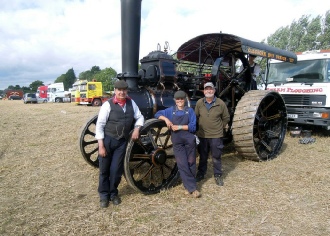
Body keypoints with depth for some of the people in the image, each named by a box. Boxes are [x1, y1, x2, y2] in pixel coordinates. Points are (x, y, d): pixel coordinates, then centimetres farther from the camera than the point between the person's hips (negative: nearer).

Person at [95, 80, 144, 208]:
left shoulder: (131, 103, 1)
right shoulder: (108, 105, -13)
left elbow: (140, 117, 14)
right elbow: (99, 125, -11)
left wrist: (137, 129, -5)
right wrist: (101, 146, -13)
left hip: (122, 141, 3)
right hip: (107, 140, -3)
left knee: (117, 169, 8)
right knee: (104, 169, 9)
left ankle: (113, 193, 31)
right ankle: (104, 195, 28)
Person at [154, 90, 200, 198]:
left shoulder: (190, 111, 3)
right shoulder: (171, 110, 8)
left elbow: (193, 127, -5)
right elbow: (157, 114, 8)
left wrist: (179, 127, -14)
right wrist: (166, 119, -9)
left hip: (190, 141, 0)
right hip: (177, 142, 0)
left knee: (191, 163, 5)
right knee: (183, 165, -7)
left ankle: (189, 186, 20)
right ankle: (192, 188, -3)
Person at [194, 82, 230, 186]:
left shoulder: (220, 103, -8)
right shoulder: (199, 103, -4)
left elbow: (226, 118, 5)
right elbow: (196, 116, 11)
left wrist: (219, 127, 6)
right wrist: (200, 127, 10)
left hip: (216, 136, -2)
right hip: (202, 135, 2)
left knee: (216, 157, 9)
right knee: (203, 156, 17)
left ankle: (218, 175, 27)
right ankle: (201, 173, 34)